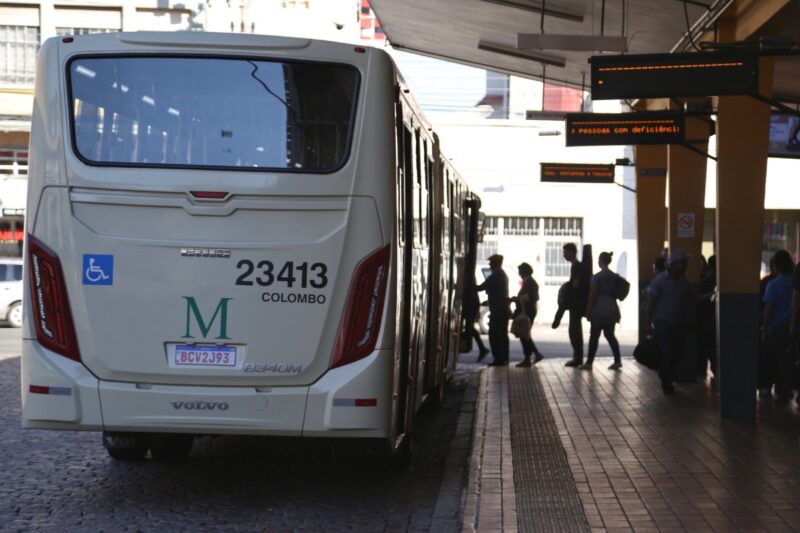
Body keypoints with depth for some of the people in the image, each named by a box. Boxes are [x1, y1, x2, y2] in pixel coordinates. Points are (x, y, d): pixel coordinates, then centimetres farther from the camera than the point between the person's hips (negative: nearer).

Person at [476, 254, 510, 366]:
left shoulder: (495, 276, -14)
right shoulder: (503, 275, 17)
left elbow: (481, 287, -15)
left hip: (497, 311, -10)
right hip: (504, 310, 10)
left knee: (494, 335, -9)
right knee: (503, 335, 12)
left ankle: (499, 359, -12)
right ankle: (504, 359, 15)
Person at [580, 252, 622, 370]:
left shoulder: (597, 277, -12)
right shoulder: (614, 276, 6)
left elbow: (592, 295, -11)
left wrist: (588, 311, -5)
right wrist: (614, 308, 17)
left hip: (599, 309, -6)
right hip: (612, 309, 6)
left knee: (594, 336, 1)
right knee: (610, 335, 11)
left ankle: (589, 362, 5)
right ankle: (617, 361, 4)